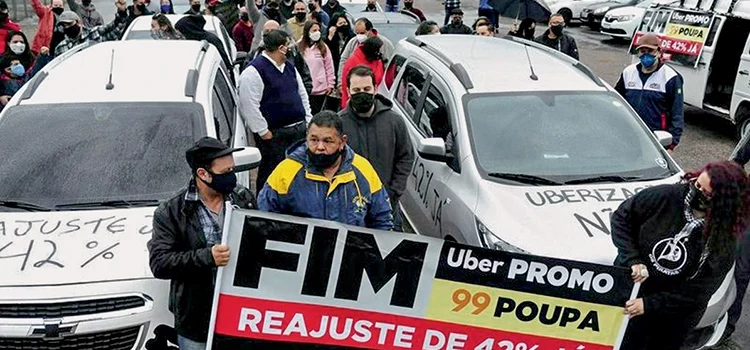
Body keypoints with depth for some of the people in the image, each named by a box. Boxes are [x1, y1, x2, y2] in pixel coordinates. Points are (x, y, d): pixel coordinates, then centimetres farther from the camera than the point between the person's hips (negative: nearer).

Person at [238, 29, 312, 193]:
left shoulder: (289, 66, 14)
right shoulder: (253, 71, -12)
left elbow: (302, 94, 20)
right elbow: (249, 106, -17)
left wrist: (308, 120, 13)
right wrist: (263, 131, -16)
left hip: (299, 129, 8)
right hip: (274, 134, -8)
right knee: (271, 174, -1)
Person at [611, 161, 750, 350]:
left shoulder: (722, 243, -17)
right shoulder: (665, 196, -18)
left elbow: (696, 293, -17)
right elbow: (622, 217, -8)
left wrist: (649, 304, -24)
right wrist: (632, 259, -20)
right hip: (626, 295, 0)